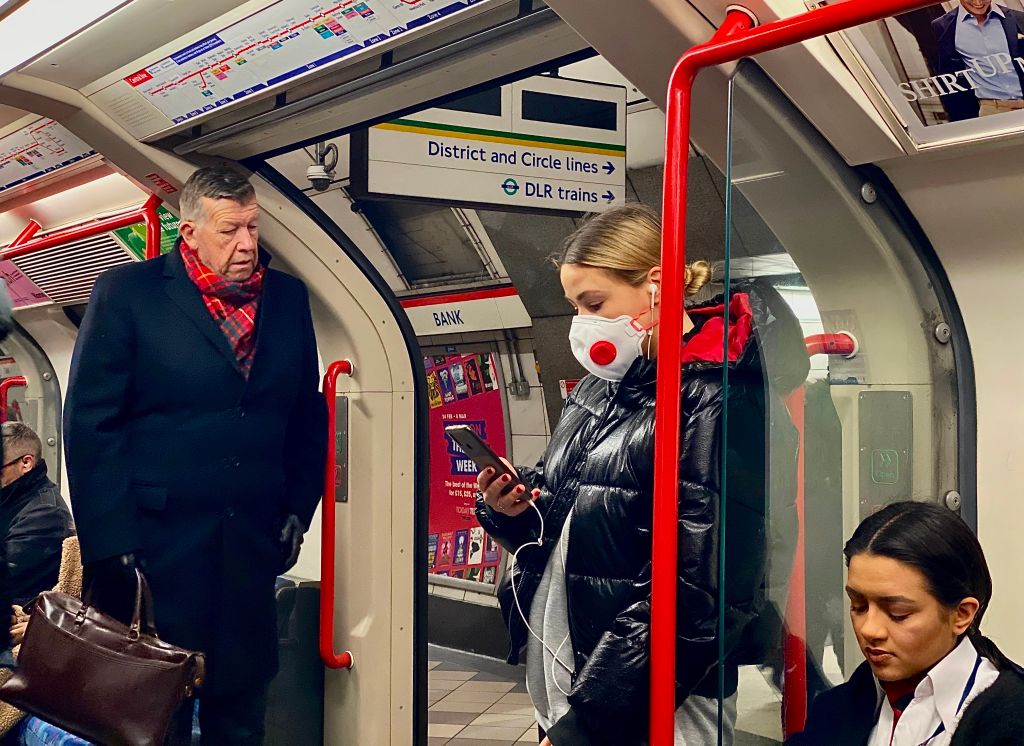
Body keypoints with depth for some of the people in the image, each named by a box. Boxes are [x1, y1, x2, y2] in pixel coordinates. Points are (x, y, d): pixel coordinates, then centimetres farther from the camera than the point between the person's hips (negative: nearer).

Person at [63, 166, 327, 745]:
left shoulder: (288, 298, 9)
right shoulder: (127, 292, -2)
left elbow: (307, 413, 15)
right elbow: (91, 421, -6)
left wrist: (298, 507, 6)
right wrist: (112, 543, -11)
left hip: (253, 542, 4)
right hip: (156, 543, -3)